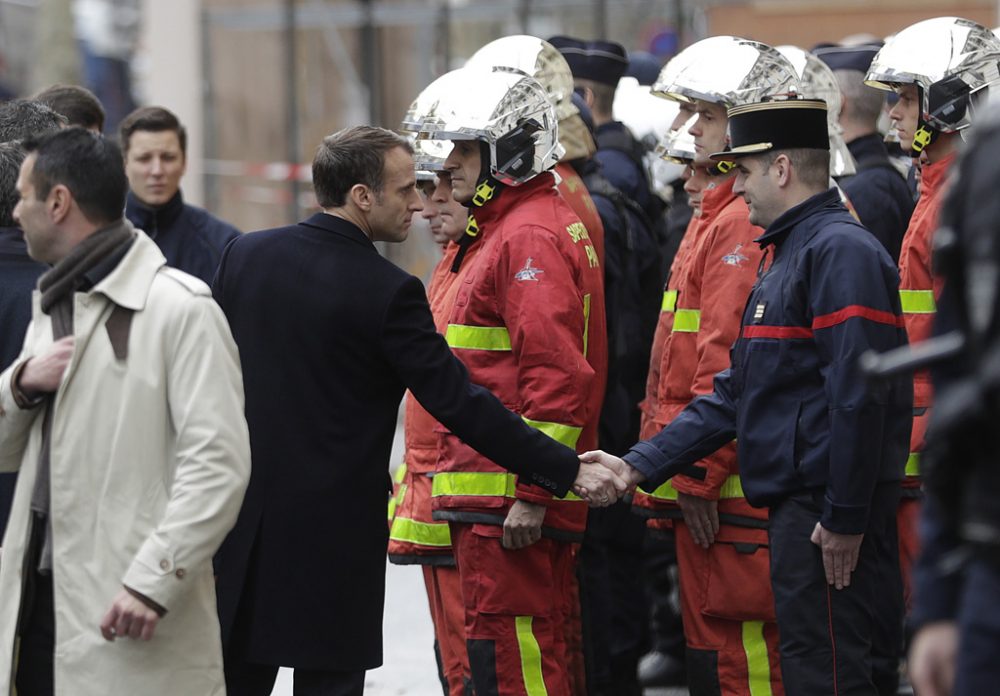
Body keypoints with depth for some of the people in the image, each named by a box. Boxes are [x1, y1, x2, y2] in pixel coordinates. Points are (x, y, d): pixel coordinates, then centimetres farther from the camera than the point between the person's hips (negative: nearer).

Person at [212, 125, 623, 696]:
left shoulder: (244, 255, 2)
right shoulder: (387, 293, -14)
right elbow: (461, 403, -15)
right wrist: (569, 471, -11)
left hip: (240, 520, 5)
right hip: (334, 536, -5)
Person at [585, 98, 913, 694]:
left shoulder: (841, 252, -14)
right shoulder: (790, 254, 20)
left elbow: (859, 393, -22)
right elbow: (738, 392, 20)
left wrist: (845, 517, -23)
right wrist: (641, 465, 13)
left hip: (824, 508, -10)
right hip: (796, 502, 10)